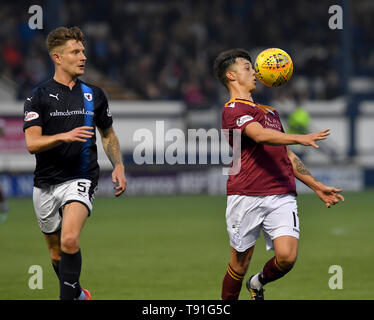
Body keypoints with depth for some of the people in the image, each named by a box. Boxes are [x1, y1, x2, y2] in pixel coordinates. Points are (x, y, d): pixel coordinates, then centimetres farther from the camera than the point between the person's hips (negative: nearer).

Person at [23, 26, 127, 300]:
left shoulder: (94, 95, 7)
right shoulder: (39, 97, -3)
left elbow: (108, 134, 20)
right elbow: (32, 143, -12)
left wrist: (118, 166, 5)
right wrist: (64, 136, -28)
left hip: (80, 180, -1)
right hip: (46, 183, 1)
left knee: (70, 239, -25)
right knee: (56, 251, 12)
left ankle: (67, 298, -19)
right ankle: (78, 294, 36)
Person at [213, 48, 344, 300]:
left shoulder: (269, 112, 26)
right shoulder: (233, 110, -2)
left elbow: (287, 156, 31)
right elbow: (260, 135, -22)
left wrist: (317, 186, 27)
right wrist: (301, 138, -34)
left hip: (282, 196, 6)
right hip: (246, 196, -6)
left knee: (287, 257, -13)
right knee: (240, 263, 1)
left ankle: (258, 284, 18)